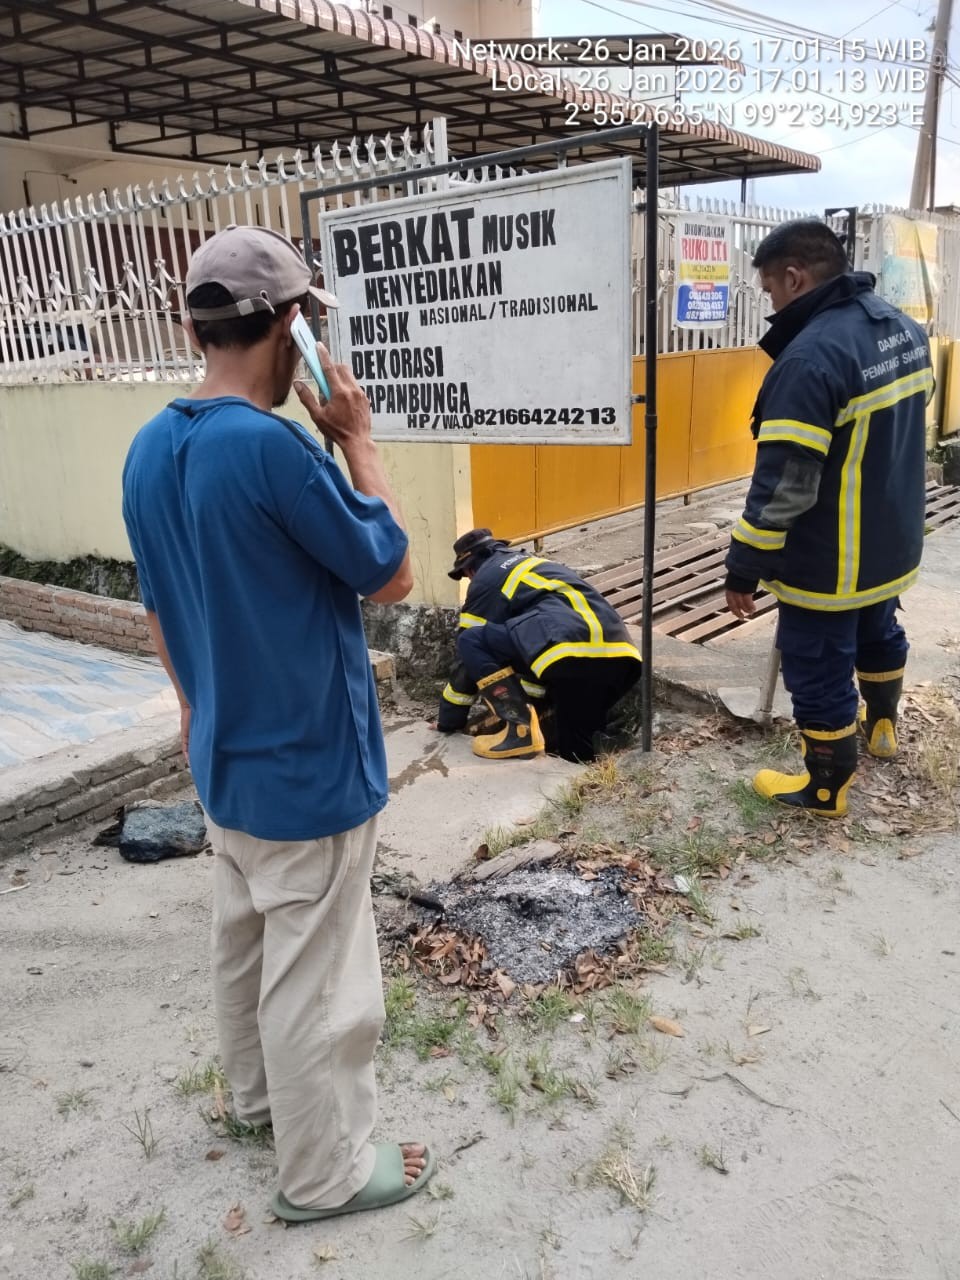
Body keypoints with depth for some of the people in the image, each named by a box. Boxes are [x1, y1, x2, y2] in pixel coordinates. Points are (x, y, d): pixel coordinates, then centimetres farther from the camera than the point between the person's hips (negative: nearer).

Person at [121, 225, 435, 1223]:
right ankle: (324, 1172, 28)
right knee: (315, 977, 8)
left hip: (224, 758, 8)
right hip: (308, 767, -8)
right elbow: (392, 576, -15)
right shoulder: (272, 446, -26)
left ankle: (259, 1093, 47)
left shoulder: (149, 449, 1)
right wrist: (356, 438, -8)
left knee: (244, 940, 25)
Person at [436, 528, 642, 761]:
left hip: (574, 656, -9)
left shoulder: (487, 577, 14)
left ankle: (520, 730, -3)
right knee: (577, 751, 25)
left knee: (471, 641, 6)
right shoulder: (534, 562, 37)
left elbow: (472, 649, 17)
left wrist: (447, 720, 29)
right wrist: (523, 703, 52)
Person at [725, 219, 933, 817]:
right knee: (878, 631, 30)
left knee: (819, 669, 8)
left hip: (828, 561, -9)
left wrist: (745, 567, -19)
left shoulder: (811, 355, -28)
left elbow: (783, 485, -28)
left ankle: (826, 788, 25)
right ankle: (882, 724, 55)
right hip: (892, 542, 9)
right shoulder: (904, 327, 2)